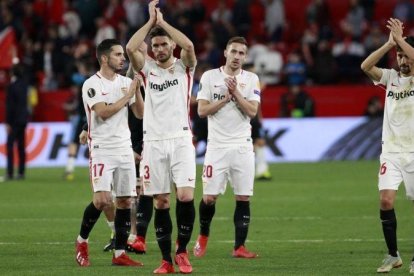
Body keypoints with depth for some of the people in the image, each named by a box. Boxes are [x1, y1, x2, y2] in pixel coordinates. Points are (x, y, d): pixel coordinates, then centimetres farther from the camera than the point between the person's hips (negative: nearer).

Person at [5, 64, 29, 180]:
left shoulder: (12, 86, -14)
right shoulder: (24, 85, 4)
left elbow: (9, 105, -15)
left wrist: (8, 122, -12)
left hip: (14, 119, -7)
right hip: (24, 118, 7)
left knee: (10, 145, -6)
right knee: (21, 146, 11)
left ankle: (10, 172, -13)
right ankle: (21, 172, 10)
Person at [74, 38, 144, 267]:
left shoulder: (126, 82, 10)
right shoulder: (92, 84, -7)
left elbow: (140, 113, 7)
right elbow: (103, 112, -19)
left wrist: (137, 90, -6)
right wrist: (127, 96, -14)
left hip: (124, 148, 6)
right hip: (101, 149, -6)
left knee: (125, 200, 2)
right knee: (102, 200, -16)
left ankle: (119, 253, 7)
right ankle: (82, 241, 6)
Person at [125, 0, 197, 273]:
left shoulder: (184, 67, 5)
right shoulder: (147, 68, 8)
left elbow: (189, 46, -17)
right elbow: (130, 48, -11)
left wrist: (163, 22, -9)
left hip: (181, 140, -1)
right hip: (154, 142, 1)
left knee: (186, 196, -14)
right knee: (161, 202, 1)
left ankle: (182, 250, 3)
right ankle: (167, 260, 6)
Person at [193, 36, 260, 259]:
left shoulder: (251, 79, 5)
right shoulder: (209, 77, 2)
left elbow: (252, 111, -5)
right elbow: (202, 110, -4)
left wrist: (236, 92, -13)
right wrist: (226, 98, -11)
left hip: (242, 147, 1)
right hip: (217, 146, -1)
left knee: (243, 197, -4)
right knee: (209, 197, -3)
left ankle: (239, 247, 0)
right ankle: (203, 237, 22)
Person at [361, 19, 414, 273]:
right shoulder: (391, 77, 7)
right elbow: (365, 66, -9)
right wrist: (389, 44, -14)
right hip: (391, 151, 2)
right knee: (386, 200, -12)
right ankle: (393, 255, 1)